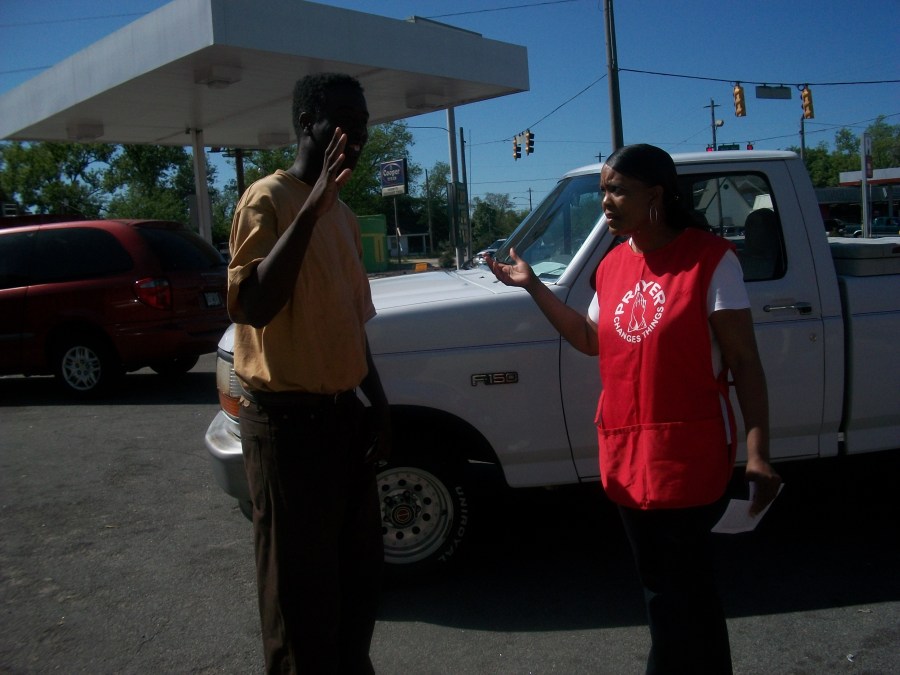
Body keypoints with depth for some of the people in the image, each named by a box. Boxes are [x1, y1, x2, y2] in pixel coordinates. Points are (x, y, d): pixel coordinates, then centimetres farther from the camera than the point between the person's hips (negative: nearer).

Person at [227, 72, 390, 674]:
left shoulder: (343, 214, 15)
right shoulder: (269, 199, -11)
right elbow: (252, 306, -27)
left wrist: (376, 400, 14)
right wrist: (312, 206, -29)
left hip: (343, 413, 8)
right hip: (288, 419, -8)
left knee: (360, 574, 17)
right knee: (303, 587, 1)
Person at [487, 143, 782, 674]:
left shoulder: (710, 258, -9)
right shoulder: (612, 266, 9)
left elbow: (744, 361, -10)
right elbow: (592, 340, 18)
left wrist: (758, 452, -17)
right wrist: (533, 286, 13)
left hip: (689, 456, -6)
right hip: (627, 455, 6)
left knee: (684, 589, 5)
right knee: (661, 585, 18)